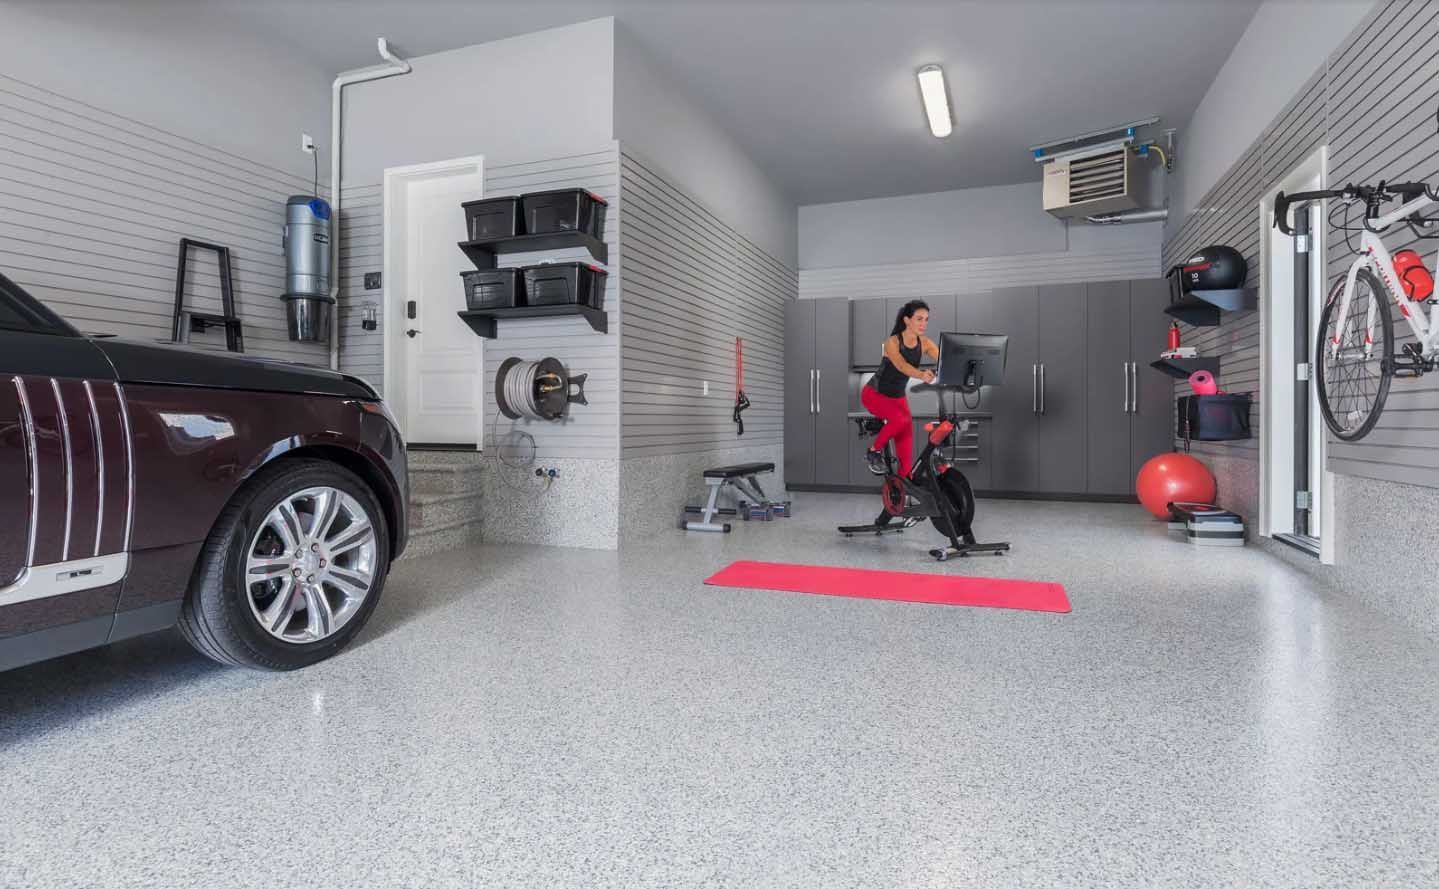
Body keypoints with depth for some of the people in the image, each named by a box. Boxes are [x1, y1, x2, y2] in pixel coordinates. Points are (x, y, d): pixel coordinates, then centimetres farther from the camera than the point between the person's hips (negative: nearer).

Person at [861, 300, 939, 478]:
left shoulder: (925, 343, -8)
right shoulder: (892, 342, -23)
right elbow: (901, 366, -42)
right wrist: (921, 375, -62)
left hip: (898, 396, 5)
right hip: (874, 393, -5)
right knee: (901, 420, -31)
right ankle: (874, 452, -8)